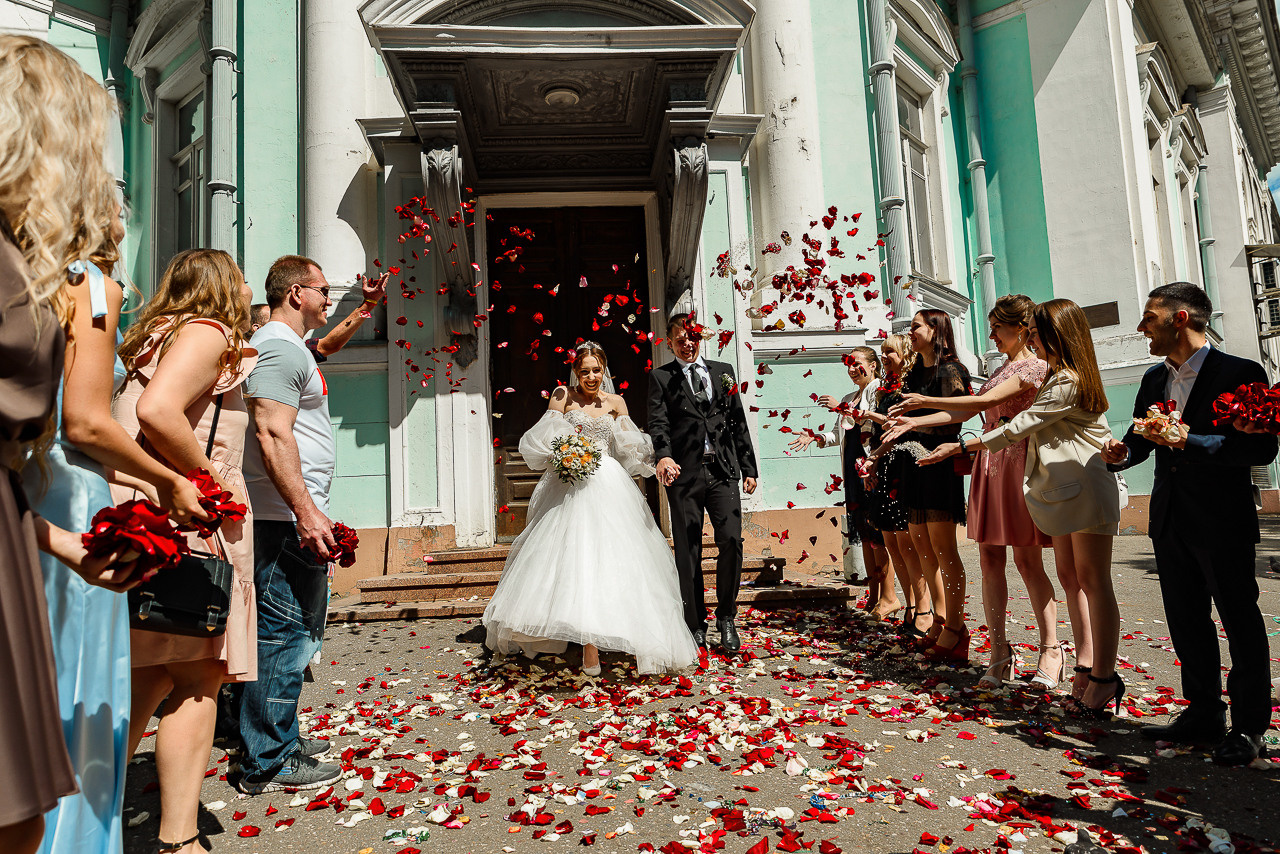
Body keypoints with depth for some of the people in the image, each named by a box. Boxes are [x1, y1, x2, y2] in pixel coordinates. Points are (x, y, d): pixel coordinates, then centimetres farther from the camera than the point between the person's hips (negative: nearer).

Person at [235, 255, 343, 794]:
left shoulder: (290, 347, 22)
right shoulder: (280, 346, -12)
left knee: (288, 633, 17)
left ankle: (276, 735, 29)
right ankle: (269, 762, 5)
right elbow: (272, 434, -23)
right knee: (285, 634, -5)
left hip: (292, 518, 11)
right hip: (287, 519, -11)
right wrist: (305, 511, -27)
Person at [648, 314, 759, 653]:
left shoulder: (723, 371, 16)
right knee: (688, 552, 3)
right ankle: (695, 626, 17)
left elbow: (738, 422, 15)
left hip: (723, 472, 2)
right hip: (685, 473, -2)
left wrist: (749, 468, 11)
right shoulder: (660, 377, 8)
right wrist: (663, 455, -25)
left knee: (731, 541, -7)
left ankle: (726, 619, 12)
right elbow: (658, 423, -6)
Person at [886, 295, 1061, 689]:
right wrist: (914, 422, 3)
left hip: (1018, 462, -8)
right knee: (990, 558, 3)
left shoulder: (1035, 366, -5)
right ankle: (1000, 653, 8)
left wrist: (924, 401, -13)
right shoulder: (1001, 370, 21)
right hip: (989, 464, 8)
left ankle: (1050, 650, 9)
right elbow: (965, 413, 14)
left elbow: (983, 402, -16)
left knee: (1027, 559, -3)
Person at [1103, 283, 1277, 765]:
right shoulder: (1154, 379, 11)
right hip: (1170, 521, 7)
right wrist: (1123, 453, -4)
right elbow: (1141, 437, 17)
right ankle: (1204, 713, 27)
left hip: (1223, 522, -7)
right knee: (1186, 621, 14)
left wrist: (1192, 442, -25)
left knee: (1239, 621, 5)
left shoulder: (1241, 373, -10)